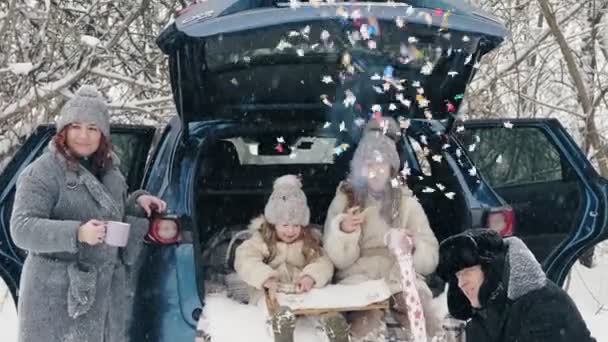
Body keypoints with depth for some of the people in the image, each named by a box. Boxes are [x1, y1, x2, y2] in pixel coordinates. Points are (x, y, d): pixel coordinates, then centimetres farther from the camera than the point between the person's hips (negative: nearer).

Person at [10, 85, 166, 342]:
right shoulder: (42, 172, -13)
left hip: (107, 289, 8)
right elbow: (21, 229, -21)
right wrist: (77, 234, -32)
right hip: (57, 295, -7)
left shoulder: (108, 168, 11)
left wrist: (137, 201, 5)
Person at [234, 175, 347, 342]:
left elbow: (323, 263, -1)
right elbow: (244, 260, -11)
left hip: (301, 290, 2)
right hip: (272, 291, -2)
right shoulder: (261, 239, 4)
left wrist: (310, 277, -24)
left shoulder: (309, 241, 12)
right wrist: (265, 277, -29)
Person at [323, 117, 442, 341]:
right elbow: (338, 259, 1)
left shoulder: (407, 203, 10)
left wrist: (413, 248, -16)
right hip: (359, 280, -1)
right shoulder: (344, 201, 8)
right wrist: (343, 230, -18)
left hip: (401, 279, 2)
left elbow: (430, 259, 6)